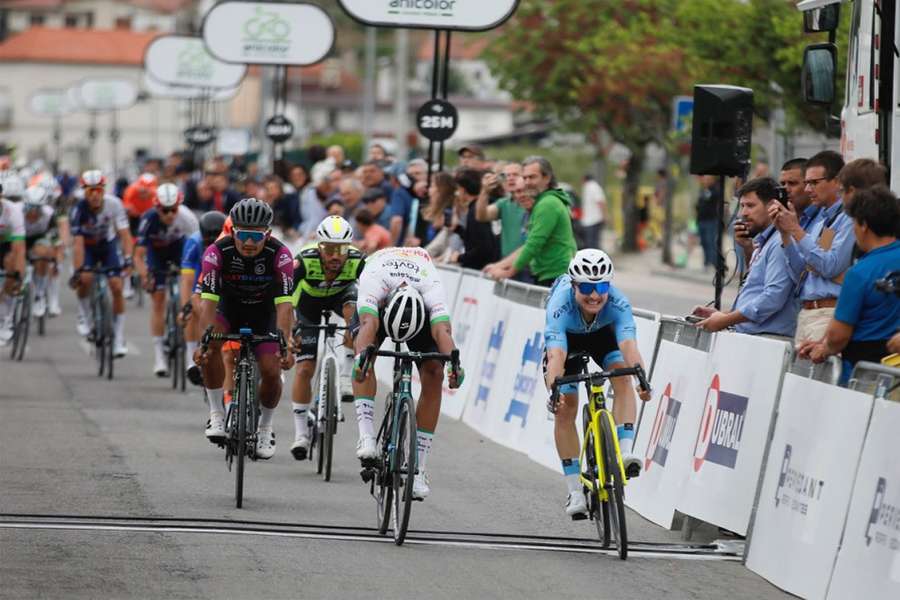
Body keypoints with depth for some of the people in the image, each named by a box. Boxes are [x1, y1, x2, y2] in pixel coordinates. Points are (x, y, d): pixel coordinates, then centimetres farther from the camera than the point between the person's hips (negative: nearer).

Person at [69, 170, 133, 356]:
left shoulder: (114, 204, -26)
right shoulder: (79, 210, -29)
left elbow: (125, 234, -27)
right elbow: (77, 243, -32)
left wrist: (127, 259, -41)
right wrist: (77, 271, -39)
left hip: (109, 244, 1)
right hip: (88, 246, -1)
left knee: (117, 287, -12)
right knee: (85, 278, -29)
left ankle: (118, 339, -5)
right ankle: (84, 316, 0)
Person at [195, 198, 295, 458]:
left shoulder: (280, 255, -28)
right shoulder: (217, 252, -28)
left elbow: (284, 305, -34)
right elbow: (208, 300, -33)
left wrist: (286, 344, -47)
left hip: (264, 314, 0)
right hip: (229, 310, 0)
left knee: (272, 372, -15)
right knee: (210, 347, -30)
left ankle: (265, 428, 14)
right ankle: (217, 414, -15)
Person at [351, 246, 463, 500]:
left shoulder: (432, 289, -40)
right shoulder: (373, 281, -42)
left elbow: (442, 331, -52)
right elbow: (369, 323, -56)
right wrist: (362, 355, -75)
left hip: (421, 308, 1)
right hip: (378, 302, 0)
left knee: (433, 374, -17)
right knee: (366, 351, -32)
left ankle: (419, 467, -13)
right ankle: (366, 436, -36)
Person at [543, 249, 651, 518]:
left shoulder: (617, 303, -37)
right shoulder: (560, 305, -41)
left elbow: (628, 345, -50)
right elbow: (556, 355, -51)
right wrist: (553, 391, -67)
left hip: (603, 334, 1)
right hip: (566, 337, -1)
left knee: (623, 379, -27)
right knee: (566, 409, -8)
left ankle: (625, 452, -32)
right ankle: (575, 491, -2)